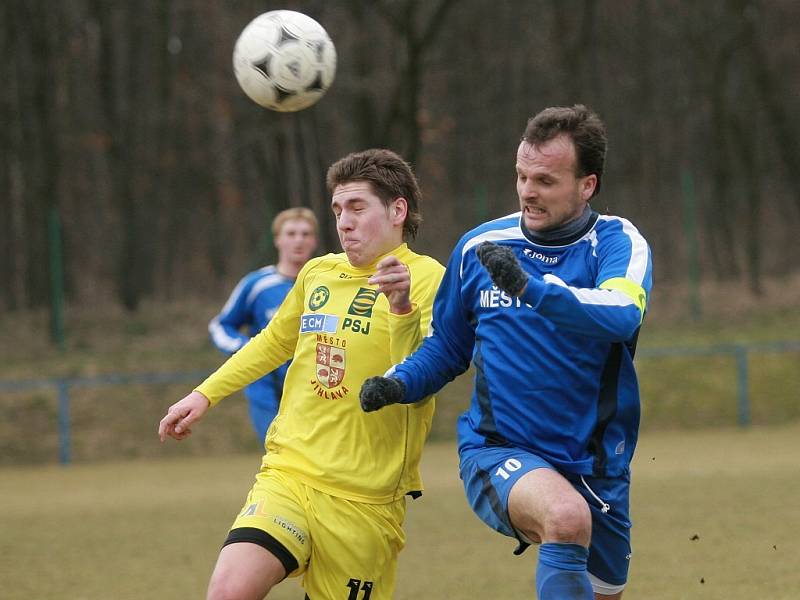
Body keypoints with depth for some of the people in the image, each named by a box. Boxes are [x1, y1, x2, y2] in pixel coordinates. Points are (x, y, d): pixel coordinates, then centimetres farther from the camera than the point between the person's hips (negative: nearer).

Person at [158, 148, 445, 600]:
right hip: (287, 473, 4)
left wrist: (401, 307, -38)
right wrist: (205, 395, 29)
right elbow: (275, 342, 32)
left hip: (364, 498, -4)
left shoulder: (426, 278, -6)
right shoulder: (317, 273, 12)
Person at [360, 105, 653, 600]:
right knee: (567, 516, -34)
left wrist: (530, 288, -45)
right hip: (497, 450, -1)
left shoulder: (618, 243, -8)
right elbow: (448, 345, 16)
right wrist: (399, 382, -4)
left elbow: (621, 315, -31)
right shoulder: (478, 248, 1)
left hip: (596, 467, 1)